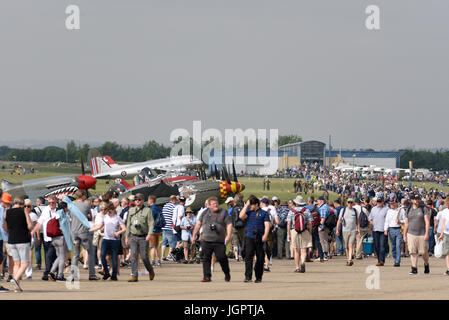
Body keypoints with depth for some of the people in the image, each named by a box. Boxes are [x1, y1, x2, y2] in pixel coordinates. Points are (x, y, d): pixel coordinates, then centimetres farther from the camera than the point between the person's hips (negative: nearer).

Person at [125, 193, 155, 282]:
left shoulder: (147, 210, -1)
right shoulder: (131, 210, 13)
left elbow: (151, 223, -9)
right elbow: (128, 224, 18)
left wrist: (149, 234, -22)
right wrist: (127, 236, 16)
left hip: (143, 237, -4)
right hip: (133, 237, 4)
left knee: (144, 256, -2)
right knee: (133, 256, -6)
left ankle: (150, 270, 25)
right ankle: (134, 276, -6)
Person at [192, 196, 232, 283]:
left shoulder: (224, 213, 4)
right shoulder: (205, 213, 11)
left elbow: (229, 225, -1)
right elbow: (198, 224, 17)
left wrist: (228, 236, -16)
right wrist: (194, 236, 15)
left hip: (219, 242, -2)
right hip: (206, 241, 2)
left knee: (222, 258, -7)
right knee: (206, 258, -3)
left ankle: (227, 275, 14)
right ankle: (207, 276, 1)